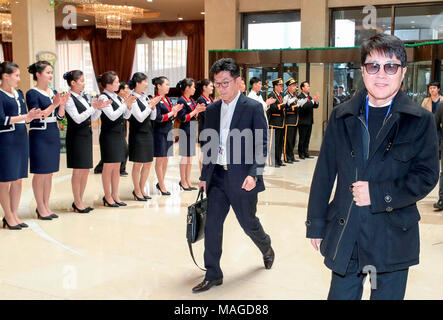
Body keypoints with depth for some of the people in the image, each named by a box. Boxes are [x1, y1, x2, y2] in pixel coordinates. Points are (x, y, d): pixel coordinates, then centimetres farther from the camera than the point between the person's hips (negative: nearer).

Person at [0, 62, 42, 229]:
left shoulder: (19, 93, 14)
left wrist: (32, 116, -1)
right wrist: (25, 116, -22)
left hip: (21, 139, 7)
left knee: (18, 179, 9)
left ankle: (14, 215, 18)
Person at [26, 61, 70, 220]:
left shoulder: (54, 93, 10)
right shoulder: (32, 93, -9)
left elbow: (60, 117, 9)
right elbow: (36, 117, -17)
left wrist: (62, 104, -8)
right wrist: (54, 104, -22)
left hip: (54, 135, 7)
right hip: (39, 136, -7)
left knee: (49, 173, 11)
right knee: (40, 173, 1)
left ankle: (46, 206, 20)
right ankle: (40, 208, 11)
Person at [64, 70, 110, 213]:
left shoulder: (82, 98, 12)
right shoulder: (69, 99, -12)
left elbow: (92, 118, 14)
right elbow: (77, 119, -19)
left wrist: (99, 108, -1)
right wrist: (93, 107, -20)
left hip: (86, 135, 8)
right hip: (76, 137, -8)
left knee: (85, 170, 10)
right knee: (78, 170, -1)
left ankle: (80, 200, 19)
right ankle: (77, 203, 10)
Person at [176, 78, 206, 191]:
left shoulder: (191, 100, 12)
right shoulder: (181, 101, -13)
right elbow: (182, 118, -19)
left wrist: (198, 110, 3)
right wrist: (195, 111, -17)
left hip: (192, 131, 8)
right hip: (185, 132, -8)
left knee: (190, 156, 11)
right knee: (185, 156, -1)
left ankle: (188, 180, 19)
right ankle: (183, 181, 10)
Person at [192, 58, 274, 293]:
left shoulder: (253, 108, -8)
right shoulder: (211, 110, 8)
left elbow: (262, 145, -10)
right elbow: (208, 146, 14)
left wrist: (254, 174, -20)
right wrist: (204, 176, 12)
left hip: (242, 178, -4)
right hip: (217, 177, 4)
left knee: (248, 223, 11)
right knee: (212, 225, 2)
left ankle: (266, 249, 43)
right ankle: (213, 275, 14)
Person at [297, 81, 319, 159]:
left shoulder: (309, 97, 16)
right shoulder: (300, 97, -10)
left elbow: (315, 106, 12)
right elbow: (304, 106, -24)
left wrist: (316, 101, -7)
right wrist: (313, 101, -26)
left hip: (309, 121, 8)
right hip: (303, 121, -8)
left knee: (307, 138, 11)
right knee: (302, 139, -1)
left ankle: (306, 153, 17)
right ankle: (301, 154, 7)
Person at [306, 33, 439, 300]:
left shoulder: (421, 121, -2)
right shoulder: (341, 116, 4)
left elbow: (426, 175, -7)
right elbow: (324, 172, 5)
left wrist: (377, 194, -18)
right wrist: (316, 225, 5)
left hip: (394, 238, -1)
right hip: (344, 236, 2)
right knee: (341, 295, 10)